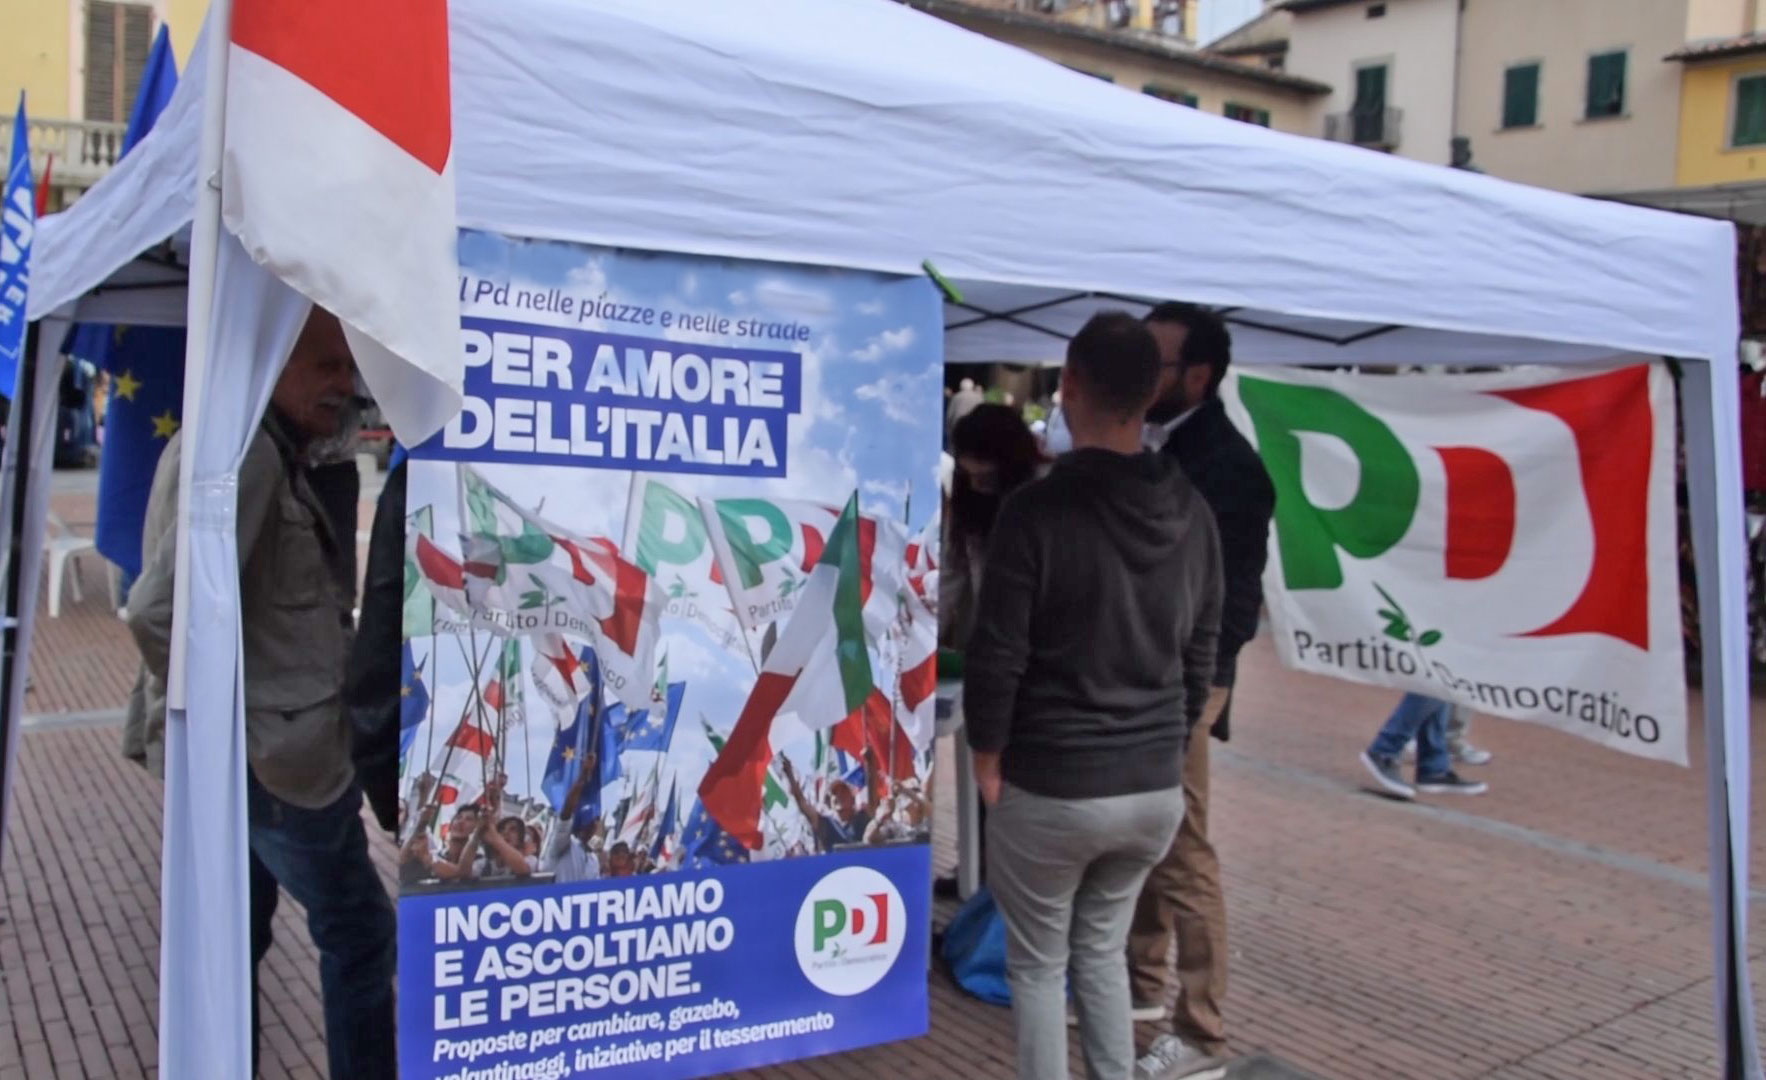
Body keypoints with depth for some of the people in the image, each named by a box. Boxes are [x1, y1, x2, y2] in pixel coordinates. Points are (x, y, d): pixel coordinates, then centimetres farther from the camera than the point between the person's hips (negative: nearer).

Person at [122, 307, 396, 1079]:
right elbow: (161, 613, -29)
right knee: (360, 935, 5)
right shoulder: (246, 452, -19)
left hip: (232, 757, 10)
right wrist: (236, 730, -20)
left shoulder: (267, 450, 12)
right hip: (276, 758, -10)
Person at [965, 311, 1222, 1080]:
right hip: (1157, 789, 6)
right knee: (1102, 950, 23)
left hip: (1051, 790, -5)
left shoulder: (1038, 509, -16)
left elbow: (997, 657, -15)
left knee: (1037, 964, 12)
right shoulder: (1192, 513, 2)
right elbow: (1201, 655, 9)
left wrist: (988, 758, 0)